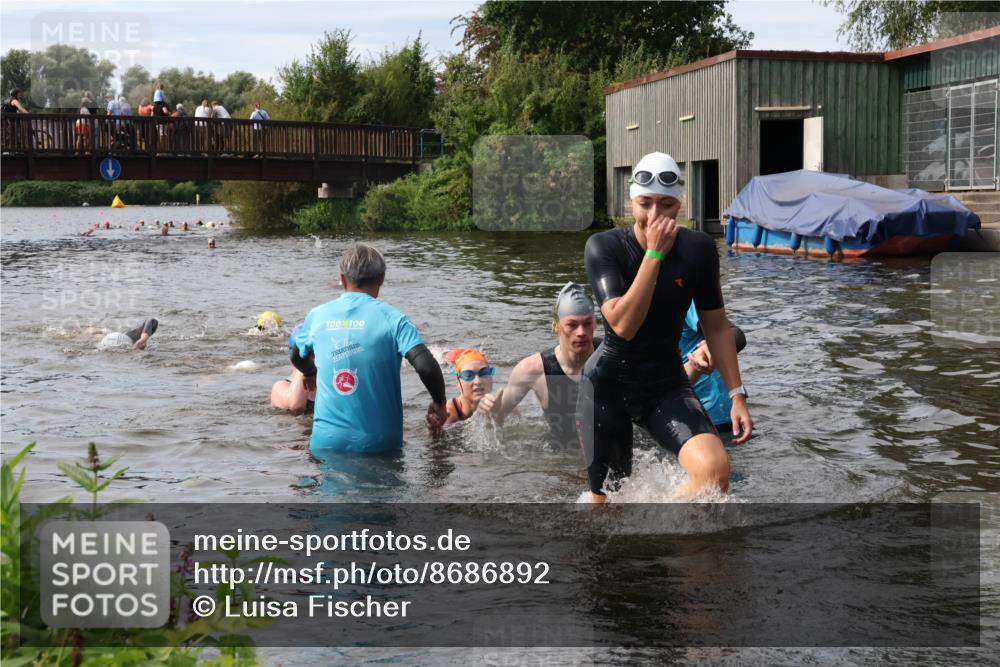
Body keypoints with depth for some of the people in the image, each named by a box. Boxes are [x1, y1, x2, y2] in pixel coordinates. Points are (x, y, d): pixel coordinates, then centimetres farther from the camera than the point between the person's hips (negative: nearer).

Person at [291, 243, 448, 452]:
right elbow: (426, 366, -18)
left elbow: (298, 358, 23)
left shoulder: (317, 315, 4)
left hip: (326, 440, 2)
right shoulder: (392, 319, -8)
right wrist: (439, 403, 0)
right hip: (377, 443, -2)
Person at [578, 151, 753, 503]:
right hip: (608, 384, -1)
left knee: (715, 466, -24)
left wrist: (737, 394, 1)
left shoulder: (699, 249, -7)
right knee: (608, 498, 4)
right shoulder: (603, 247, -14)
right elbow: (623, 325, -27)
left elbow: (716, 326, 4)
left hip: (667, 385, 2)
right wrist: (655, 253, -28)